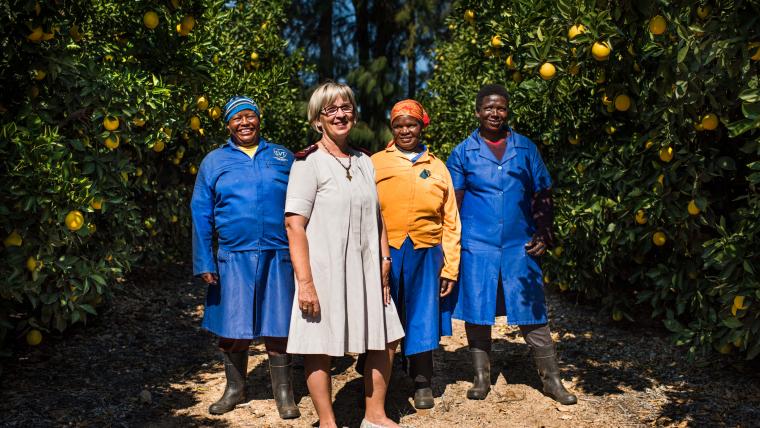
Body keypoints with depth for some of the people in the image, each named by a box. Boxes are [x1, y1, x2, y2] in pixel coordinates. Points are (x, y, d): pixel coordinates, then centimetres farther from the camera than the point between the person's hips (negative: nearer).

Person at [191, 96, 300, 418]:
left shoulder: (282, 156, 9)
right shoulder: (214, 161, 8)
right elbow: (201, 215, 5)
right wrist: (204, 262, -1)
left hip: (278, 257, 0)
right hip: (233, 258, 1)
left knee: (277, 328, 4)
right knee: (232, 328, 8)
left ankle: (283, 393, 17)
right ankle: (235, 389, 26)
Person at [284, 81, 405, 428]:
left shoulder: (364, 162, 13)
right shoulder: (308, 162, -7)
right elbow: (294, 224, -13)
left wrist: (384, 263, 9)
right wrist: (305, 282, -18)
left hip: (365, 270, 6)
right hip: (325, 271, -6)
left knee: (384, 342, 11)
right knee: (320, 348, 2)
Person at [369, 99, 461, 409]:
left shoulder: (437, 167, 12)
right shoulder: (375, 163, 9)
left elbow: (451, 222, 11)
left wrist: (450, 267, 6)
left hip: (425, 255, 1)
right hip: (385, 253, -1)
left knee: (422, 319, 7)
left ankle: (422, 383, 22)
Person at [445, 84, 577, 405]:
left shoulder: (526, 148, 9)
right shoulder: (463, 153, 5)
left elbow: (542, 195, 11)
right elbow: (453, 203, 5)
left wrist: (543, 235, 1)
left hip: (519, 246, 1)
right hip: (477, 246, 0)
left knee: (532, 314, 3)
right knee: (477, 313, 5)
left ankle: (551, 379, 13)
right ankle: (481, 377, 19)